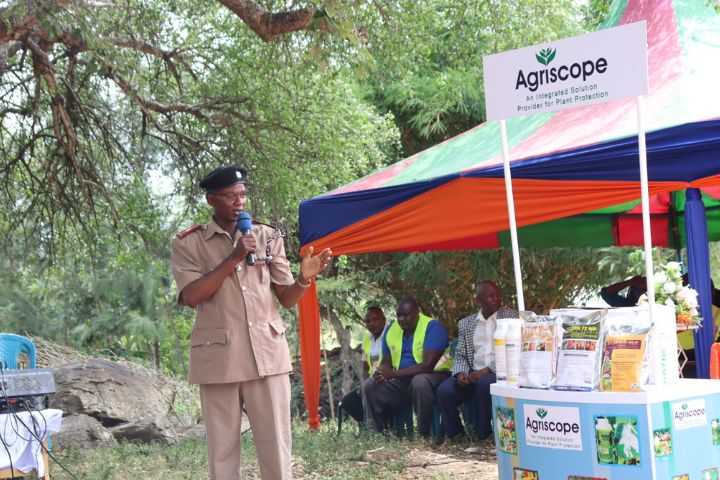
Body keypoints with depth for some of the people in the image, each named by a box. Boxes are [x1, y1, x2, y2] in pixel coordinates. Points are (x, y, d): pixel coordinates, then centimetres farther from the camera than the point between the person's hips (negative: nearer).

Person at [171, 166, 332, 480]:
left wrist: (304, 278, -12)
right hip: (218, 357, -2)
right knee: (222, 447, 2)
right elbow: (191, 296, -11)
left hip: (267, 351, 2)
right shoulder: (188, 244, 4)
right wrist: (233, 259, -13)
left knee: (276, 445, 0)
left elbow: (286, 298, 10)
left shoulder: (268, 237, 10)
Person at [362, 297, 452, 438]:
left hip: (435, 376, -6)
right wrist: (382, 374, -16)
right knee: (369, 386, -11)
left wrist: (393, 374, -27)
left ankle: (423, 435, -31)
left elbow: (427, 365, -25)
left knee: (419, 381, -39)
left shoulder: (432, 327, -16)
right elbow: (386, 362, 11)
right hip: (402, 382, 6)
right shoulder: (391, 330, 4)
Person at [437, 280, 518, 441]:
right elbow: (460, 355, 16)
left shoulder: (512, 316, 4)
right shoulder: (465, 324, 17)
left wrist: (488, 370, -16)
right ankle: (456, 437, -7)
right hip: (473, 374, 4)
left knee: (484, 384, -36)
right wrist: (460, 373, -8)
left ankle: (483, 435, -18)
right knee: (444, 390, -22)